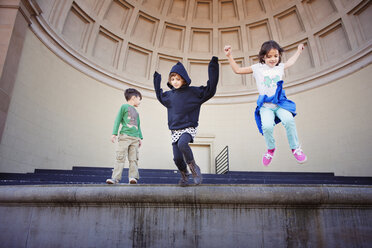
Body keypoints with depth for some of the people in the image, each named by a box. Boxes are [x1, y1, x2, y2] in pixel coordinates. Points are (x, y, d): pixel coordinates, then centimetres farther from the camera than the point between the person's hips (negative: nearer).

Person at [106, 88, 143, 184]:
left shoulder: (136, 112, 24)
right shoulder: (124, 107, 5)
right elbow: (118, 120, 0)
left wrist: (140, 138, 20)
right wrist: (114, 133, -8)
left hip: (135, 138, 6)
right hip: (124, 136, -5)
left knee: (133, 159, -1)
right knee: (120, 157, -8)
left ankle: (133, 177, -1)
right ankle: (115, 177, -7)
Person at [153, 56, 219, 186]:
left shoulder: (193, 92, -4)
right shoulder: (169, 95, 9)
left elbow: (210, 89, -10)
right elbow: (160, 96, 32)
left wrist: (213, 67, -13)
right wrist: (157, 79, 34)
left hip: (189, 128, -4)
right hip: (174, 130, 5)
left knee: (182, 144, -35)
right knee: (177, 158, -3)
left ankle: (193, 167, -11)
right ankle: (184, 176, 26)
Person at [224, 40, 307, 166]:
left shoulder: (280, 67, 15)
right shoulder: (258, 68, 5)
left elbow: (291, 62, 39)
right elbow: (238, 70, 8)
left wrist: (298, 51, 50)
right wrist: (229, 56, 2)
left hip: (280, 103, 2)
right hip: (265, 106, -2)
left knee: (289, 120, -28)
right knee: (267, 126, -29)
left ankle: (295, 148, -4)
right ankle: (270, 149, 4)